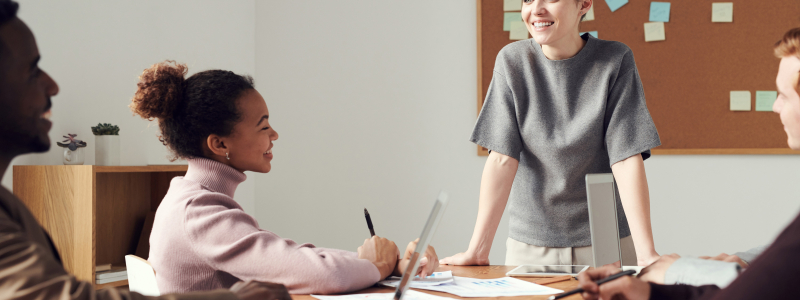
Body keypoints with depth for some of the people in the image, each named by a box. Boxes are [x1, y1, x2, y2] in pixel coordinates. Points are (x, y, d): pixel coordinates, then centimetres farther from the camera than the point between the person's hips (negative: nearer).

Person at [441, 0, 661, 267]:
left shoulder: (615, 62, -10)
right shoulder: (512, 61, -6)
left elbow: (627, 159, -14)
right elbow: (502, 158, -10)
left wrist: (646, 254, -22)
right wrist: (477, 251, -16)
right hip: (530, 244, 1)